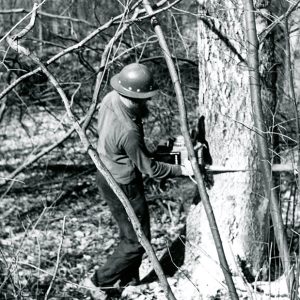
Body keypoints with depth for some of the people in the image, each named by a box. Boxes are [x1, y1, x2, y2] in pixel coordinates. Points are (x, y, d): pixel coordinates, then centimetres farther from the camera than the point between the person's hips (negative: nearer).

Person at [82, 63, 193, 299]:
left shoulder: (111, 99, -12)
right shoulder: (128, 132, -35)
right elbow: (149, 168, -21)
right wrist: (182, 170, -13)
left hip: (108, 174, 9)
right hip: (122, 186, -9)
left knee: (129, 233, 23)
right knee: (137, 240, 7)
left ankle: (129, 280, 37)